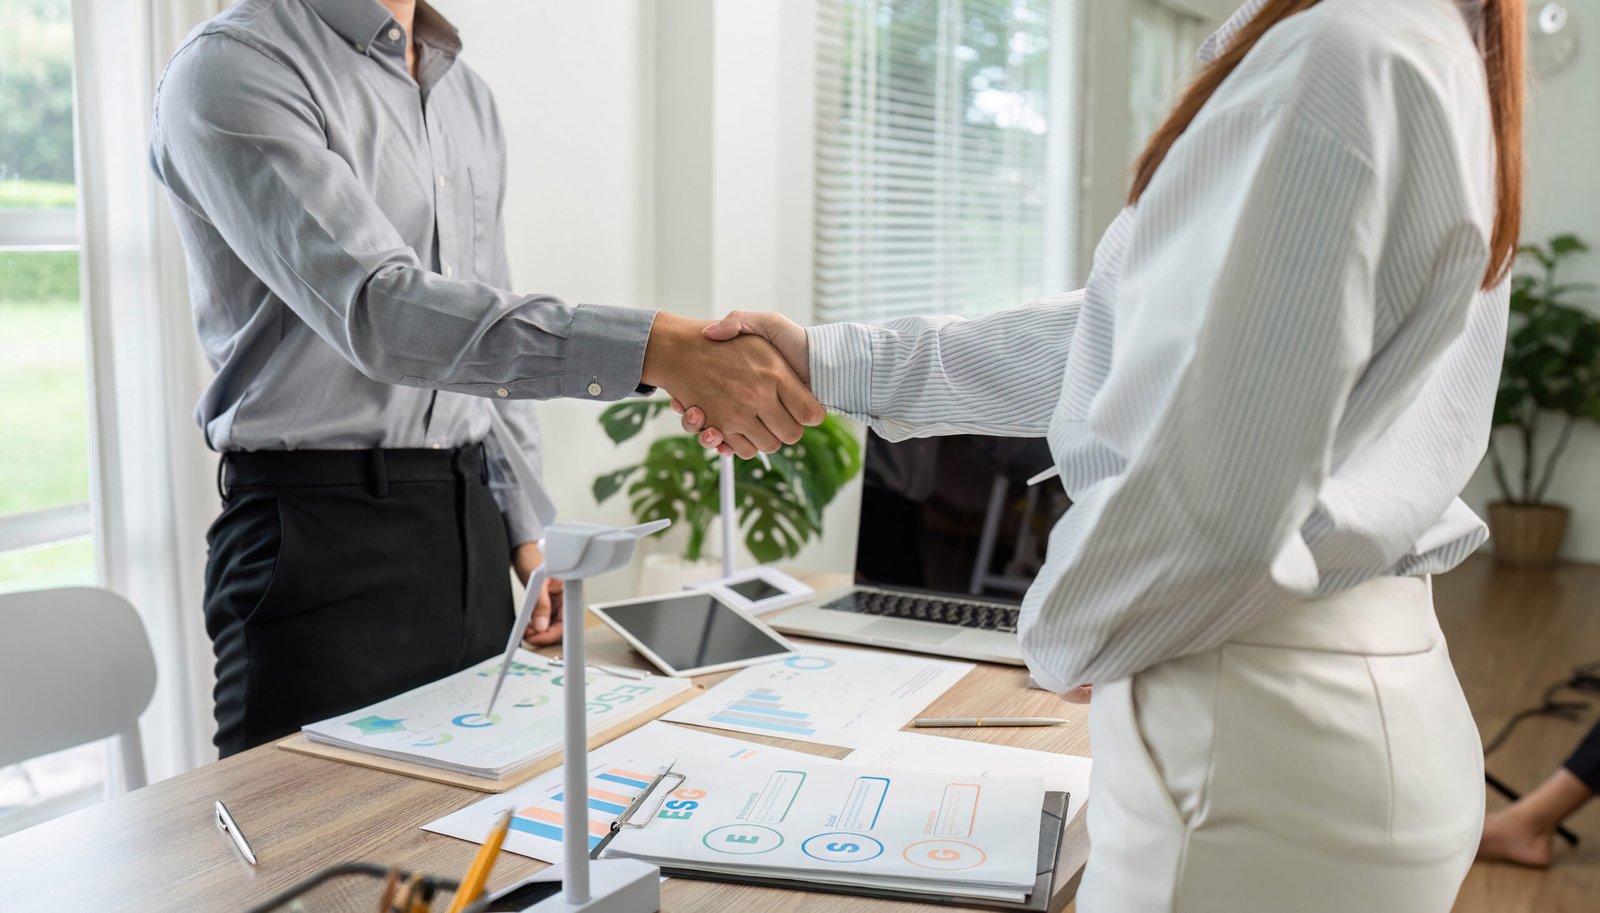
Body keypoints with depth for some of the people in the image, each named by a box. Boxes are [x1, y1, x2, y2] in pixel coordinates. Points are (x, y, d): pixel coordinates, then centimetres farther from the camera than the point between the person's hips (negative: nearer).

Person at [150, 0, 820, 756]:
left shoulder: (469, 96, 14)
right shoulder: (233, 68, -10)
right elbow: (379, 309, -26)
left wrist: (526, 530, 14)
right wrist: (656, 349, -35)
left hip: (472, 531, 7)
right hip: (323, 544, -6)